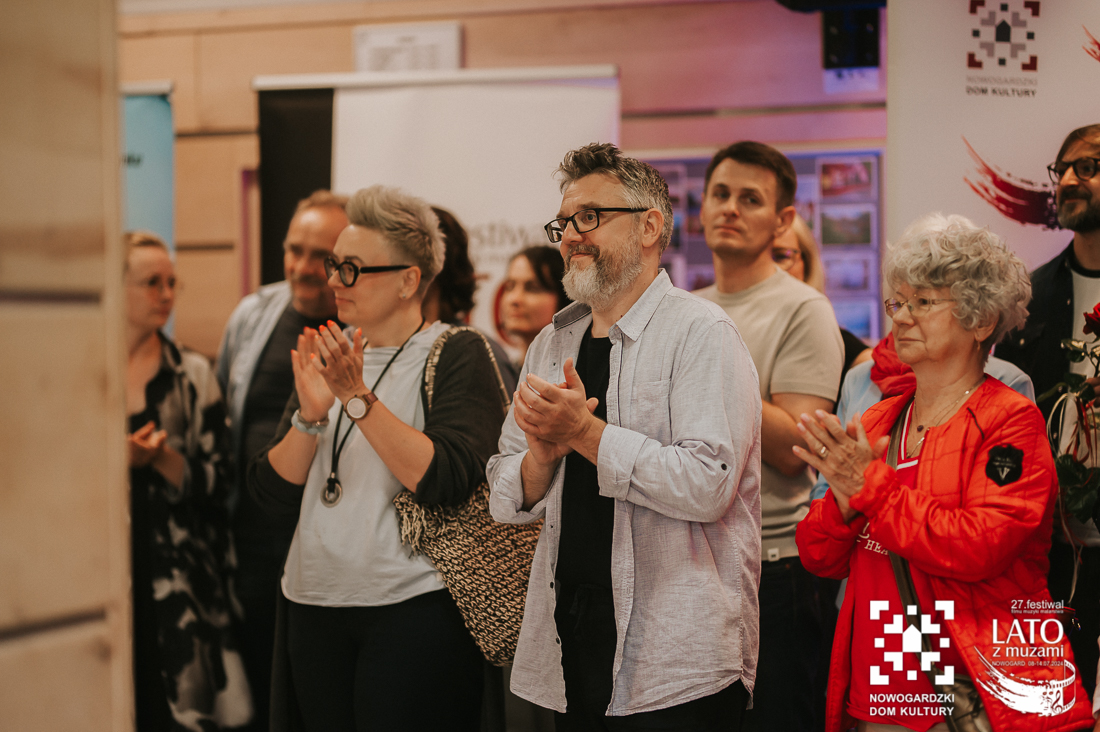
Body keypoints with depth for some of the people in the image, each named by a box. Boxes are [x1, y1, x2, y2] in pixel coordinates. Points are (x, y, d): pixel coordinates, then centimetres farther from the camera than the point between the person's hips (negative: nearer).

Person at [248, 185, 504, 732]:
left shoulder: (457, 355, -5)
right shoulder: (328, 355, 12)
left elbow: (446, 481, -20)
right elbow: (273, 492, 4)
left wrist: (359, 398, -23)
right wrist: (310, 415, -13)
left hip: (414, 610, -5)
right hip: (314, 607, 6)